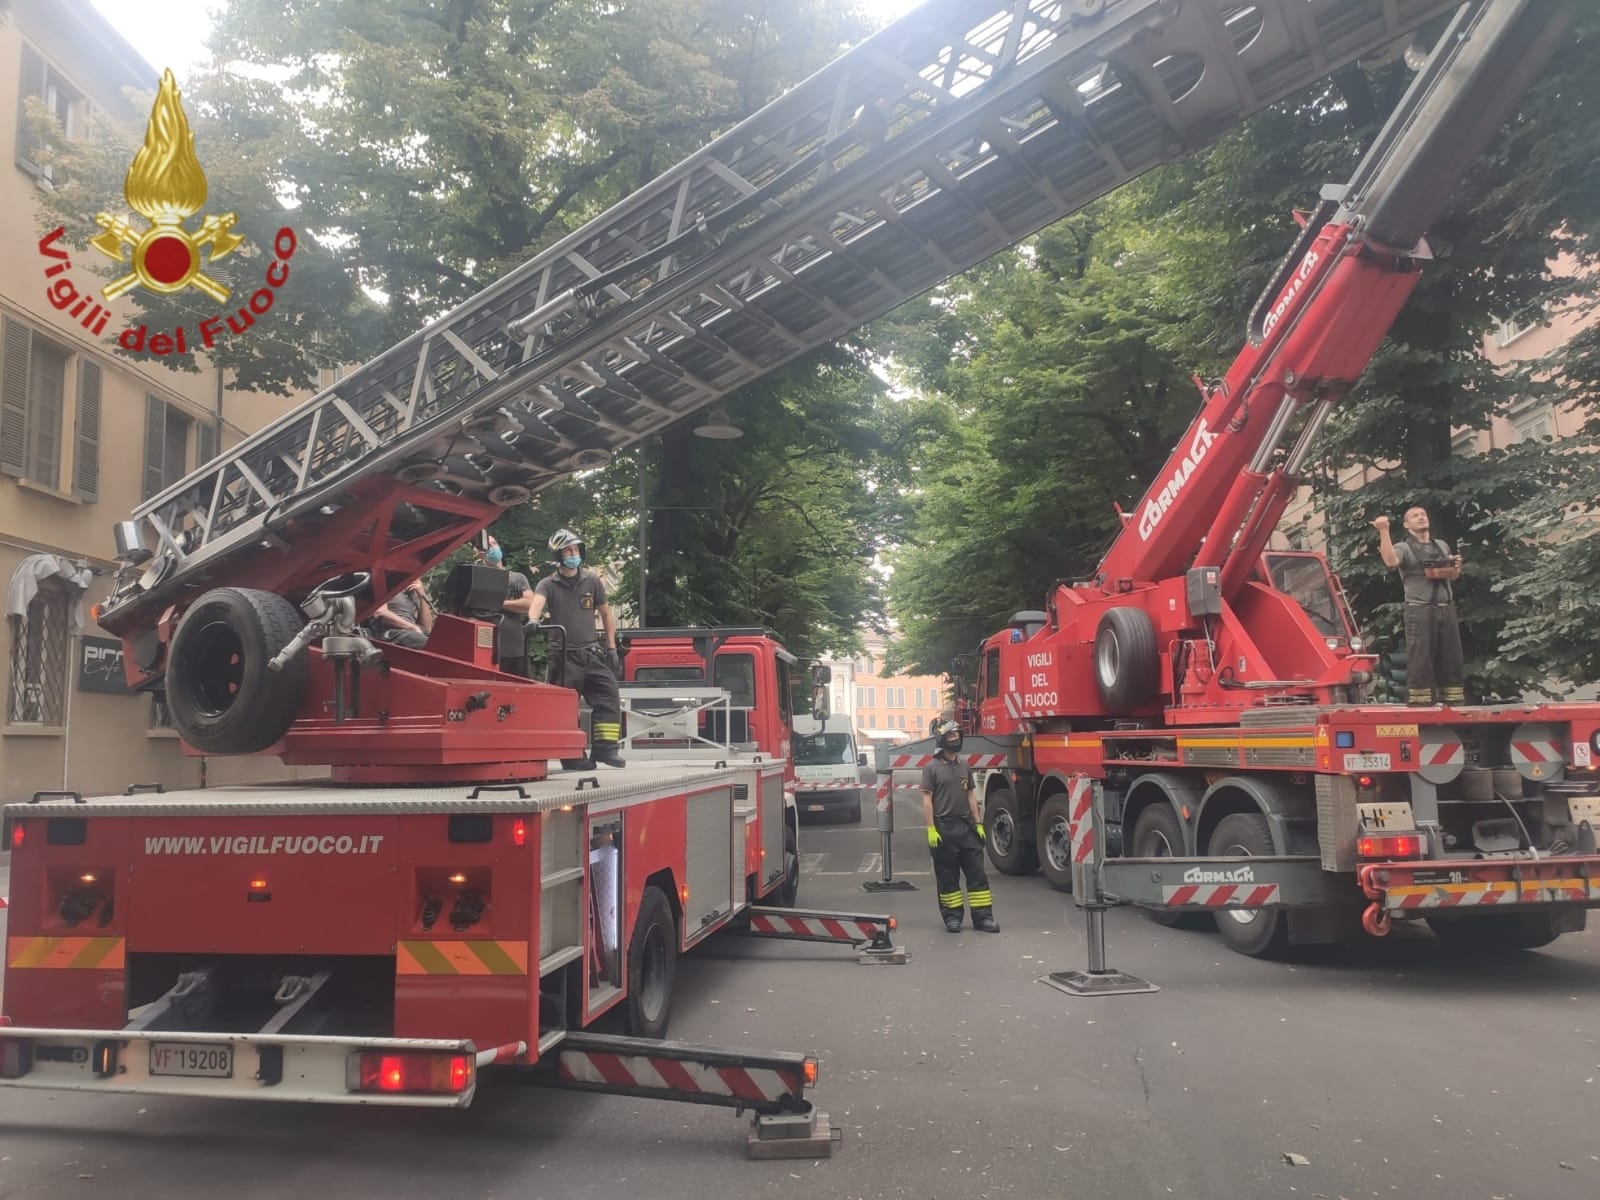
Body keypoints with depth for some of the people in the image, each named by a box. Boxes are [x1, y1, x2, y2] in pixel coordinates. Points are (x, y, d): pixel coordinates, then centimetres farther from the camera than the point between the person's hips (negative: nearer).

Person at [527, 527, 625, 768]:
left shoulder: (592, 581, 9)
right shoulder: (548, 585, 1)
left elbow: (606, 613, 16)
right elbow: (537, 602, -21)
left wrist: (612, 648, 13)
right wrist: (533, 620, -44)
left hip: (592, 653, 3)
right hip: (563, 656, -3)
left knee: (609, 697, -8)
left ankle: (604, 748, -3)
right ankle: (572, 757, 6)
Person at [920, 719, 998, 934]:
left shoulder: (965, 767, 13)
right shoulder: (932, 768, -3)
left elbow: (971, 796, 15)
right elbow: (927, 800, -8)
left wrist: (978, 824, 7)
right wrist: (931, 830, -15)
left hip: (966, 827, 5)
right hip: (944, 828, -5)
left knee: (977, 873, 1)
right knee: (947, 876, 3)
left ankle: (982, 917, 4)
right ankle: (952, 917, 12)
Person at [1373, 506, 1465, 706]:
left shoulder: (1442, 545, 20)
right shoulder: (1403, 548, 1)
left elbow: (1454, 576, 30)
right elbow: (1390, 561, -23)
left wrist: (1457, 566, 7)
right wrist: (1384, 532, -27)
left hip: (1447, 609, 6)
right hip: (1420, 611, -6)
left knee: (1451, 658, 8)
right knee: (1420, 659, -8)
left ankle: (1451, 700, 15)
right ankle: (1419, 703, -8)